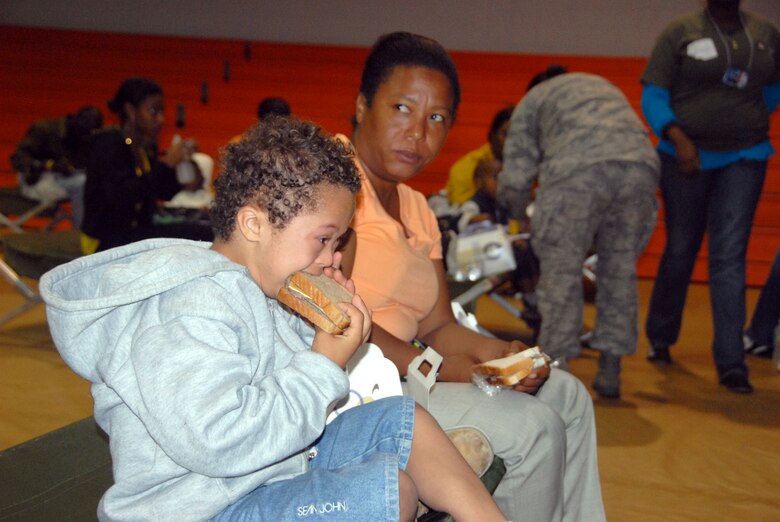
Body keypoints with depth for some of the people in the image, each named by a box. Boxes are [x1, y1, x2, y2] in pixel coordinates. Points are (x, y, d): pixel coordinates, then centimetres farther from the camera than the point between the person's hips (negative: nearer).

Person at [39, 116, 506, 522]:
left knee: (404, 420, 2)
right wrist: (324, 363, -26)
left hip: (279, 462, 10)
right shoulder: (188, 313, -25)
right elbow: (221, 443, -35)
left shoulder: (256, 289, 8)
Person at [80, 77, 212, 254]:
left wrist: (180, 159, -2)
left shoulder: (145, 145, 9)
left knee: (204, 235, -8)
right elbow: (121, 196, -28)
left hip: (137, 230, 8)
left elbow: (165, 193, 14)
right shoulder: (108, 144, -13)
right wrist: (166, 164, -25)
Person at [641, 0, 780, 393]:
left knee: (729, 257, -7)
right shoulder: (680, 33, -4)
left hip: (744, 159, 1)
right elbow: (652, 96, -9)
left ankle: (731, 364, -5)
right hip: (687, 157, -1)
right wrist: (678, 138, -23)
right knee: (680, 251, 10)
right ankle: (660, 339, 32)